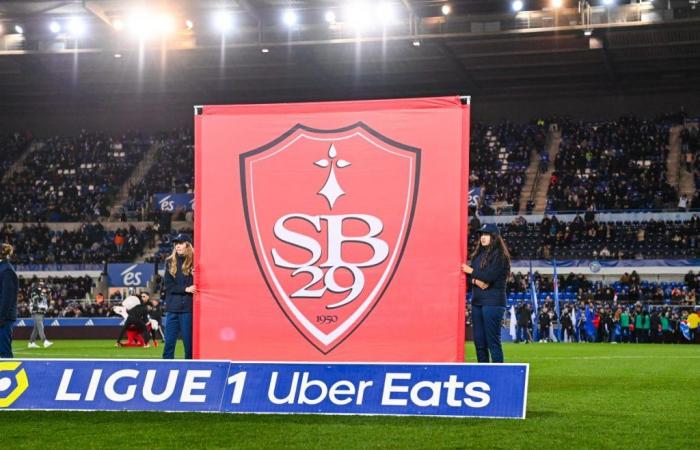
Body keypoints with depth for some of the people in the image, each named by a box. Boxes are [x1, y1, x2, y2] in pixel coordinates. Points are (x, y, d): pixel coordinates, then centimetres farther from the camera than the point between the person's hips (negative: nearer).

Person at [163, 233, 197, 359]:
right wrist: (185, 289, -10)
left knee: (189, 342, 1)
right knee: (169, 343, 3)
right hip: (172, 308, 3)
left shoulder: (194, 262, 1)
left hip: (188, 308, -3)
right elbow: (168, 285, 3)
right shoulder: (170, 262, 11)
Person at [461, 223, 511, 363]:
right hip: (477, 300, 7)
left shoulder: (499, 255, -6)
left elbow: (490, 276, -16)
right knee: (479, 341, 8)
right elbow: (468, 274, 11)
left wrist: (471, 271, -4)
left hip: (492, 301, -7)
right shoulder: (478, 254, 16)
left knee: (493, 341, -8)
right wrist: (476, 281, -10)